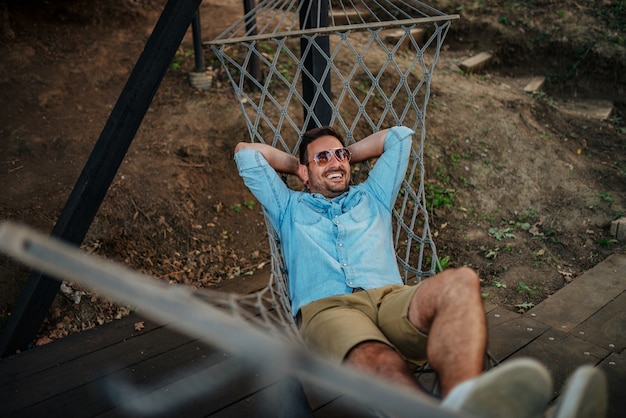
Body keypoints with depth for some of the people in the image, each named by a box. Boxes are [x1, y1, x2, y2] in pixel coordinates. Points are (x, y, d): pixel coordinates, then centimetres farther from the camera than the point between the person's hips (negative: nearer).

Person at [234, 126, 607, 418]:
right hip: (327, 308, -2)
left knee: (461, 282, -34)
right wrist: (294, 162, 42)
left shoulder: (372, 197, 34)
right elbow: (246, 152, 31)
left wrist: (349, 152, 43)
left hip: (392, 299, 3)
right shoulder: (290, 208, 29)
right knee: (378, 362, -41)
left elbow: (400, 136, 39)